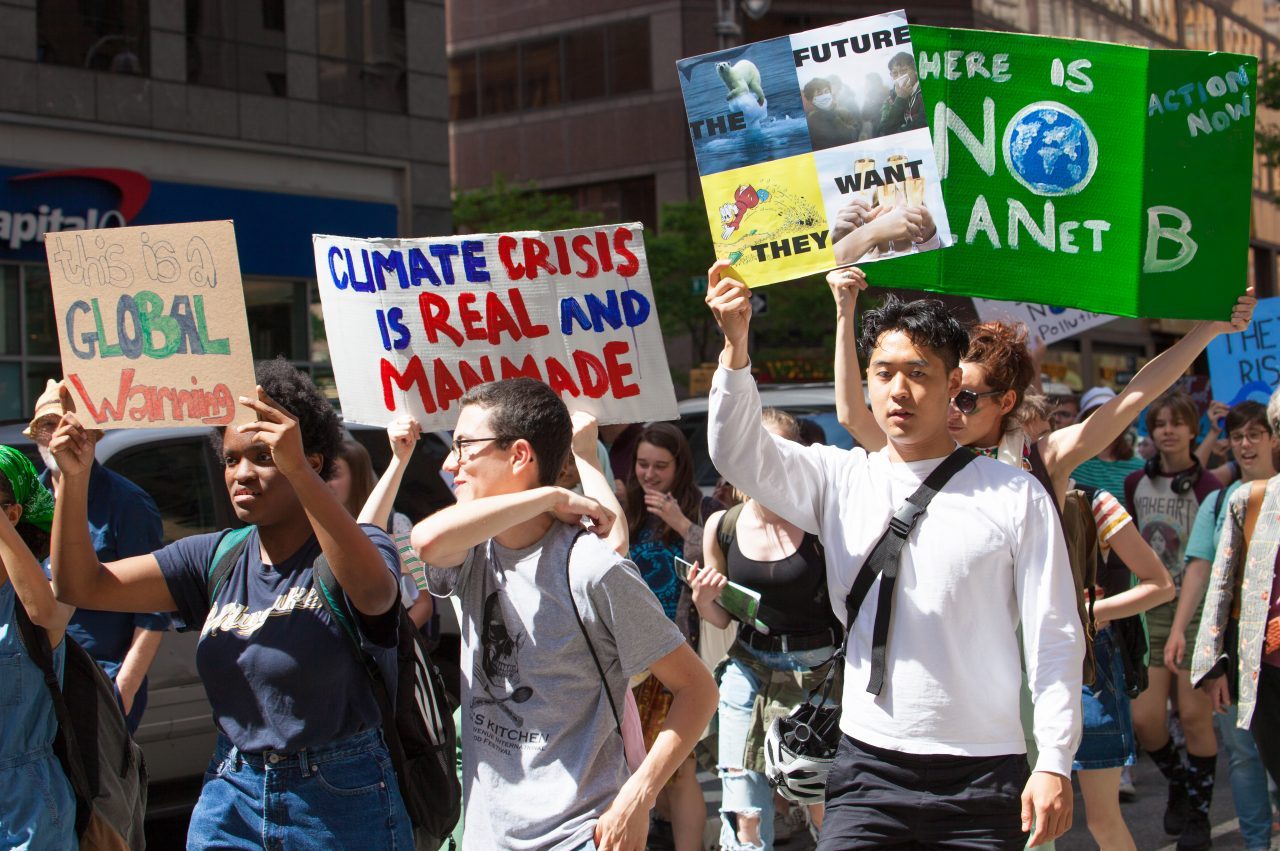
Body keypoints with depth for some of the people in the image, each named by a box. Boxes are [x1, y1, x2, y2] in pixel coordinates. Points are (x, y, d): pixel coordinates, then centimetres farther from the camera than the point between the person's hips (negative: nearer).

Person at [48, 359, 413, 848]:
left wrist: (298, 470, -43)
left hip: (340, 806, -5)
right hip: (228, 804, 5)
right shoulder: (217, 559, 5)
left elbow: (373, 593, -36)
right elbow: (81, 585, 1)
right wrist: (75, 478, -14)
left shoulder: (353, 551, -11)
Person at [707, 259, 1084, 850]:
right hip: (869, 765, 2)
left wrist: (1054, 762, -8)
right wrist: (736, 345, -22)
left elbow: (1055, 639, -1)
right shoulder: (841, 480, 7)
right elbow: (739, 455, -7)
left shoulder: (1016, 496, 0)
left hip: (984, 775, -1)